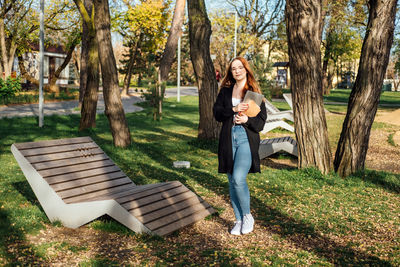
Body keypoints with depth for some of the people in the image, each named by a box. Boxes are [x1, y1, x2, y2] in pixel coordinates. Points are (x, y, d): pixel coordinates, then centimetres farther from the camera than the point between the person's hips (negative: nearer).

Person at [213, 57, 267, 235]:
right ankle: (239, 220, 20)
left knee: (238, 178, -18)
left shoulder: (254, 91, 5)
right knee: (232, 181, 6)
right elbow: (216, 112, 2)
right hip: (228, 138, 4)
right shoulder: (225, 91, 12)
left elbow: (262, 117, 3)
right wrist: (233, 109, -14)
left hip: (247, 138, -3)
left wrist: (247, 119, -15)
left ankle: (247, 216, 4)